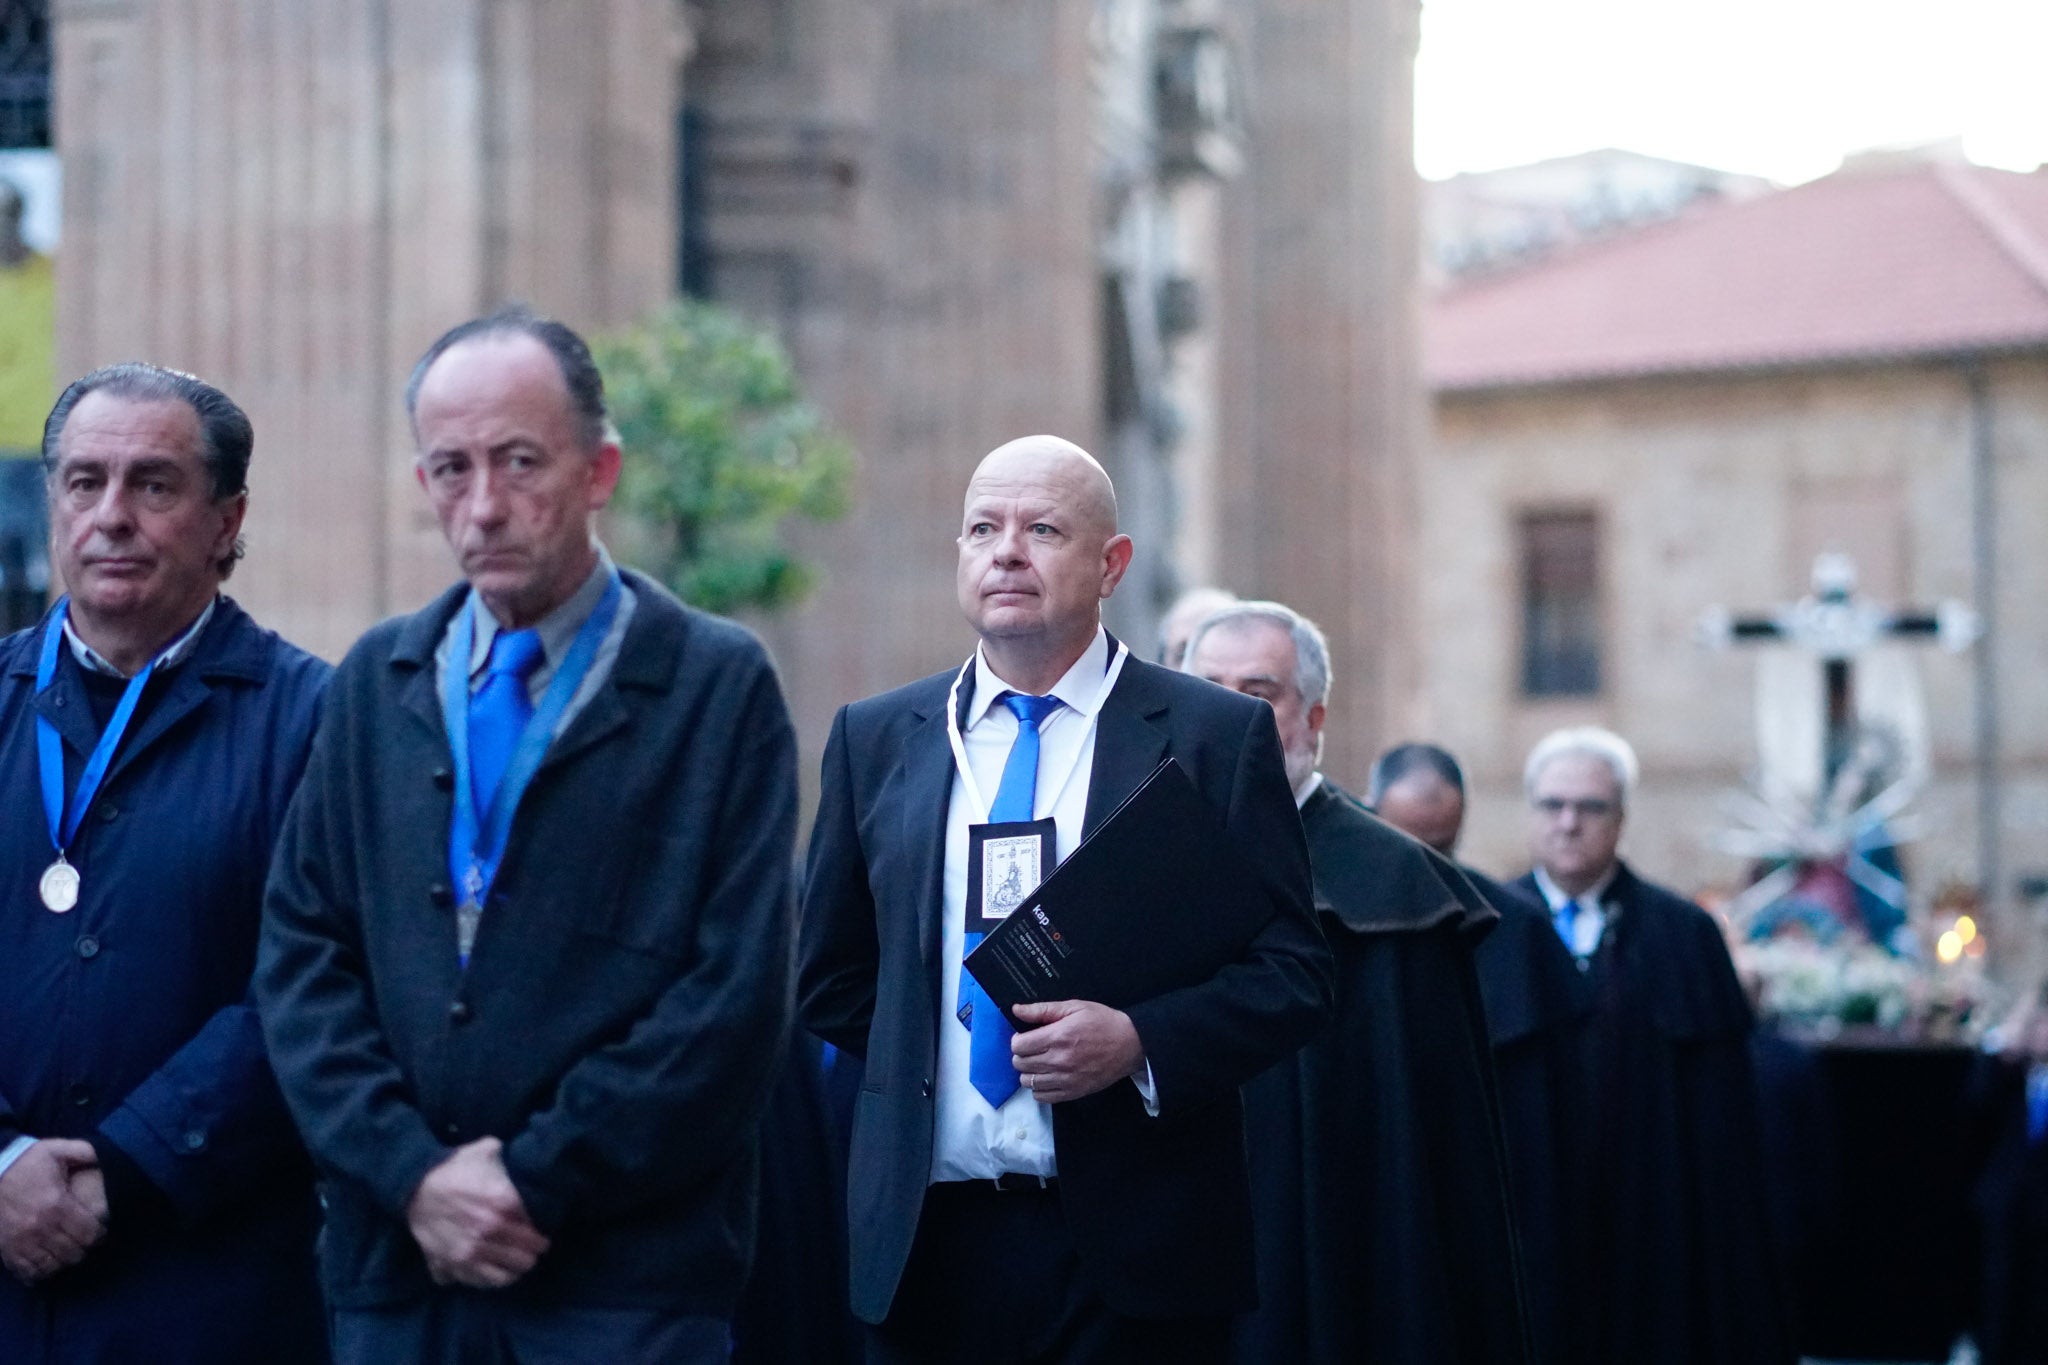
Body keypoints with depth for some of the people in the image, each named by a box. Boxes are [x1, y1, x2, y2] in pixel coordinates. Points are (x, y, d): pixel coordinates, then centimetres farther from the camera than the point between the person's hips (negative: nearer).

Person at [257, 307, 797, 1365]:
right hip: (395, 1277, 3)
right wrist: (411, 1172, -8)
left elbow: (733, 998, -8)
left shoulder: (720, 685, -2)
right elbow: (299, 952, 5)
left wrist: (538, 1181, -11)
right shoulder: (375, 682, 11)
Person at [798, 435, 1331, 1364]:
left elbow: (1293, 976, -2)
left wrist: (1139, 1042, -16)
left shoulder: (1218, 735, 1)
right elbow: (832, 980, 15)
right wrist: (933, 1040, 1)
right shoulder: (873, 738, 10)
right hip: (927, 1241, 2)